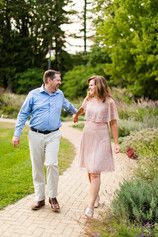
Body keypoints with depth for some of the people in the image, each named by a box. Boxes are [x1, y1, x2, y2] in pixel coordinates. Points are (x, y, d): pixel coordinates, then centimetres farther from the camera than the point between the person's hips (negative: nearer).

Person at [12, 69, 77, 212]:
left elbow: (68, 106, 31)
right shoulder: (34, 94, -1)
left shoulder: (60, 95, 9)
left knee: (52, 164, -15)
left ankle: (53, 197, 2)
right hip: (36, 135, -1)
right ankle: (40, 198, 18)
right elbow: (23, 114, 1)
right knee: (37, 167, 5)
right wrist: (17, 134, -3)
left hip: (53, 135, 1)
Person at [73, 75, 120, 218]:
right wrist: (76, 115, 49)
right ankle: (96, 196, 32)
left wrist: (116, 143, -7)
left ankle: (90, 207, -10)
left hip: (101, 139, -5)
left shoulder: (109, 102, -8)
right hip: (87, 137, 6)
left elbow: (113, 123, -5)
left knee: (95, 172, -11)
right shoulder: (88, 99, 6)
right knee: (89, 170, 13)